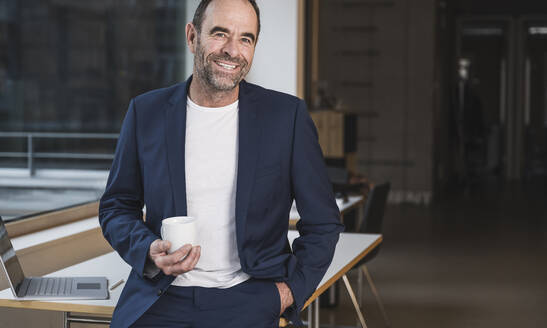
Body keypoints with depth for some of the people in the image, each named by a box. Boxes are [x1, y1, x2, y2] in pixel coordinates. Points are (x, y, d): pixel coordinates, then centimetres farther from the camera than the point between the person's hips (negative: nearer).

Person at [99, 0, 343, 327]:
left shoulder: (288, 114, 1)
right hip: (162, 298, 0)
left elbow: (323, 221, 7)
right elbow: (116, 207, 12)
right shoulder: (146, 112, 4)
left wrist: (291, 289, -4)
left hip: (249, 301, 0)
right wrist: (149, 251, -6)